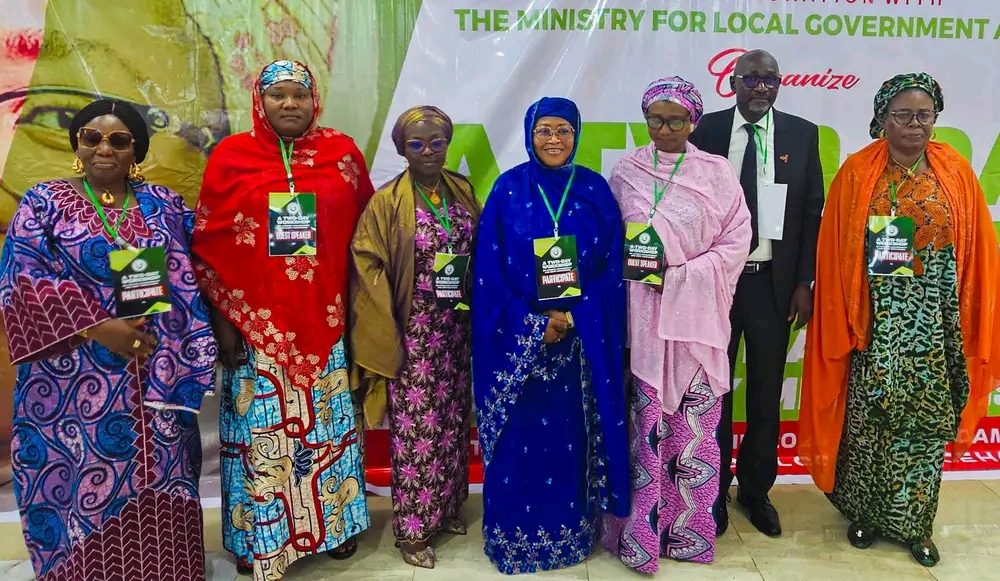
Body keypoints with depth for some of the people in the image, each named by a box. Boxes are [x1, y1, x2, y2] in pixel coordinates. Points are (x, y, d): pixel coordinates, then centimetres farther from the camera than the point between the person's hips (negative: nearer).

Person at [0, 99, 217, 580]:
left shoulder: (164, 204, 8)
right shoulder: (44, 202, 1)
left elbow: (187, 282, 5)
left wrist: (189, 357, -4)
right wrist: (95, 326, -17)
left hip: (157, 376, 2)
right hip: (75, 380, -2)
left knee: (156, 482, 8)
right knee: (84, 481, 4)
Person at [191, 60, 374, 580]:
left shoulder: (342, 151, 3)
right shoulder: (231, 155, 0)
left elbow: (364, 229, 8)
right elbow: (206, 242, -1)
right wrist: (220, 318, -5)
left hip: (323, 319, 1)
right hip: (255, 322, -1)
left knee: (328, 421, 13)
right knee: (261, 428, 7)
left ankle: (335, 522, 31)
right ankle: (259, 536, 26)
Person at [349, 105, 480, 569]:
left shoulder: (462, 191, 6)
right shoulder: (387, 202, -10)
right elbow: (367, 264, -11)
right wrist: (386, 332, -14)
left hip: (458, 324, 5)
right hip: (414, 327, -5)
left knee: (453, 418, 15)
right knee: (416, 425, 1)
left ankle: (447, 507, 34)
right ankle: (413, 527, 15)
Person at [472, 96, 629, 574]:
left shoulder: (596, 190, 3)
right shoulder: (508, 189, -1)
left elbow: (611, 269, 1)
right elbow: (489, 271, -4)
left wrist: (571, 317, -12)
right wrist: (532, 323, -13)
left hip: (583, 338, 2)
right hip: (517, 338, -1)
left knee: (571, 433, 9)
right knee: (520, 433, 4)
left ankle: (570, 531, 28)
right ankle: (515, 535, 22)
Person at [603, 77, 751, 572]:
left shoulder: (716, 172, 2)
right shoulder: (625, 172, 6)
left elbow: (736, 240, -1)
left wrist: (678, 276, -10)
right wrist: (636, 270, -5)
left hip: (696, 314, -1)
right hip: (643, 313, 1)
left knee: (694, 424, 4)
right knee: (647, 421, 4)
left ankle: (689, 530, 19)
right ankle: (642, 532, 17)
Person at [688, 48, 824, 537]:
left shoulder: (801, 134, 3)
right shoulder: (706, 130, -1)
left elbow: (813, 211, 3)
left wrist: (804, 281, -2)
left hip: (773, 281, 1)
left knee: (766, 391, 11)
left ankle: (756, 489, 30)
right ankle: (714, 489, 28)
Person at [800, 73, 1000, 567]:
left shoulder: (956, 173, 4)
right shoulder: (857, 173, -2)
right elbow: (834, 252, -2)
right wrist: (844, 316, -7)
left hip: (933, 320, 2)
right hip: (876, 317, -2)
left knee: (925, 417, 8)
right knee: (868, 414, 5)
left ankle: (913, 522, 24)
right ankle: (865, 512, 24)